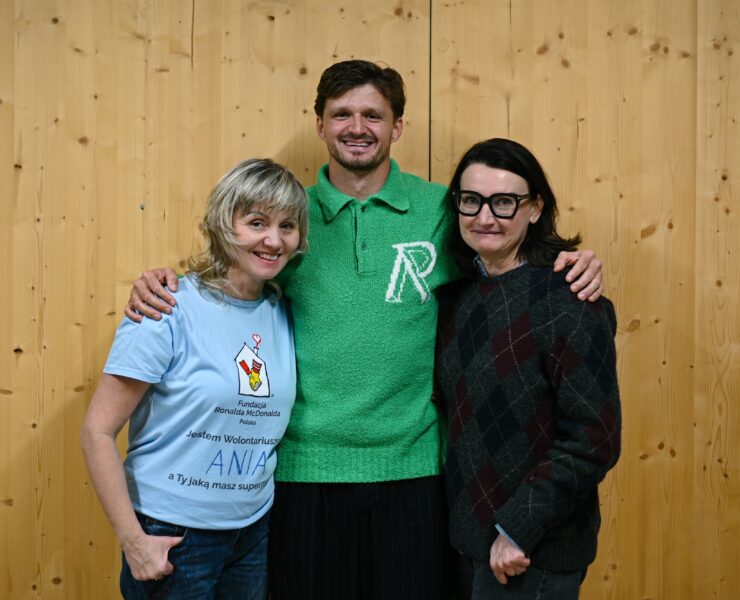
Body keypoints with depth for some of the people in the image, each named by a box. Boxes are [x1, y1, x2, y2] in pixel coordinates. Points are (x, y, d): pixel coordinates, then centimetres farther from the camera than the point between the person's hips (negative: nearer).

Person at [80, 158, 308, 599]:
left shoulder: (284, 314, 1)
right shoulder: (171, 312, -15)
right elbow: (98, 431, -14)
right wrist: (132, 540, -15)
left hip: (256, 530, 5)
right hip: (172, 535, -5)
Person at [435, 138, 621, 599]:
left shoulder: (568, 304, -17)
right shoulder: (457, 294, 3)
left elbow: (593, 439, -19)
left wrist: (518, 529, -17)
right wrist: (466, 523, 2)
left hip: (535, 548, -6)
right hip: (467, 533, 6)